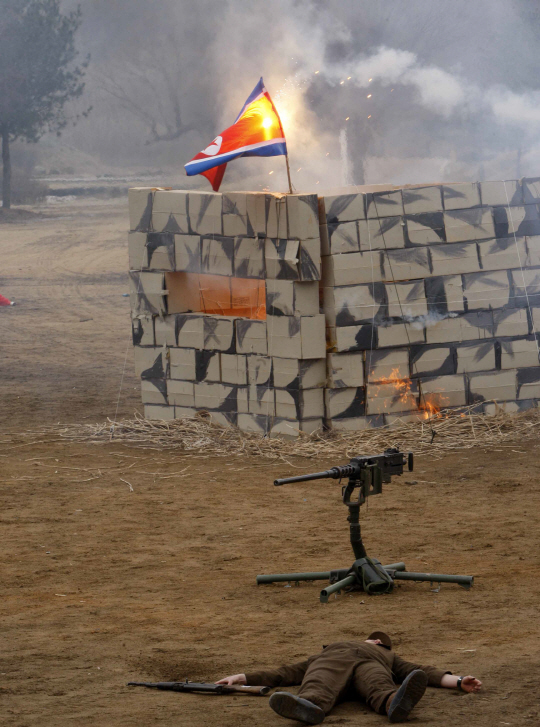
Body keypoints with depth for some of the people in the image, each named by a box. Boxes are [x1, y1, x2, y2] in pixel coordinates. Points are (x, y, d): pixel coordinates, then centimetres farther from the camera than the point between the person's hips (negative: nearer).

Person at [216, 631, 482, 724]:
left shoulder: (389, 659, 44)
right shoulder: (327, 652, 47)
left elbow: (423, 673, 28)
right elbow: (287, 674, 38)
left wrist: (459, 682, 11)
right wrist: (242, 678, 27)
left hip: (371, 669, 0)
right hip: (329, 663, 0)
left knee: (381, 690, -40)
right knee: (318, 691, -40)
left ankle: (397, 703, -76)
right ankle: (306, 707, -75)